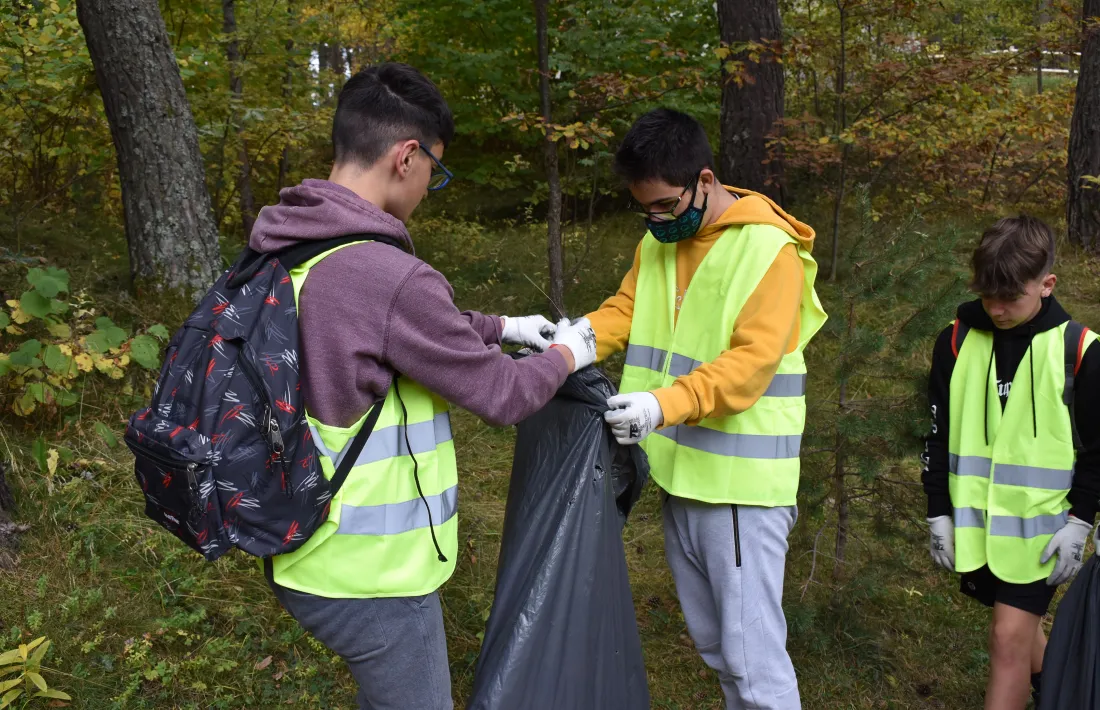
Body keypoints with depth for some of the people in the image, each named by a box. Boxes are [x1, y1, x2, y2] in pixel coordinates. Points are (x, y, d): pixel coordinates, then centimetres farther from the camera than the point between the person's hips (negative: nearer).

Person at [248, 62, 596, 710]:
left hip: (305, 553, 9)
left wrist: (501, 327, 22)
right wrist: (565, 355, 4)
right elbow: (502, 395, -15)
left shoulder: (287, 253, 1)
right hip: (370, 571, -9)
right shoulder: (388, 275, -28)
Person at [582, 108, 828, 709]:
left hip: (742, 481, -7)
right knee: (711, 641, 21)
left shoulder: (768, 248, -15)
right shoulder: (659, 241, 8)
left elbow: (750, 362, -24)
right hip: (681, 472, 8)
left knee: (751, 651, -2)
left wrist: (666, 404, -38)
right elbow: (624, 311, 5)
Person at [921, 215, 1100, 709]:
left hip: (1039, 525, -4)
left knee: (1010, 636, -7)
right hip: (973, 522, 4)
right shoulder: (956, 341, -1)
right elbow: (938, 435, 5)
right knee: (1018, 625, 19)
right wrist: (939, 513, 3)